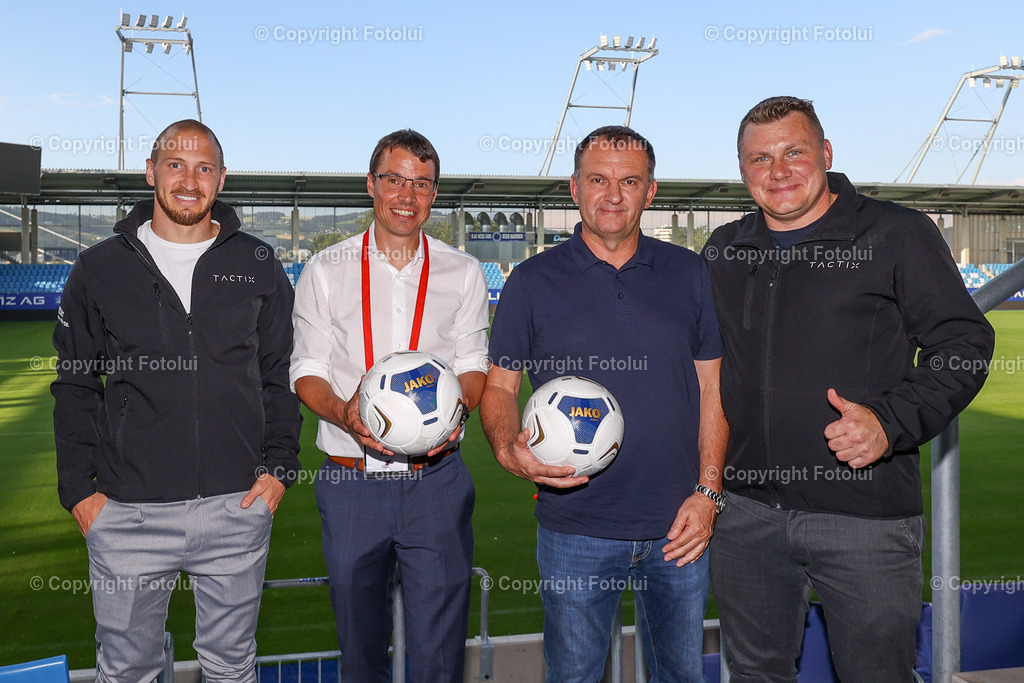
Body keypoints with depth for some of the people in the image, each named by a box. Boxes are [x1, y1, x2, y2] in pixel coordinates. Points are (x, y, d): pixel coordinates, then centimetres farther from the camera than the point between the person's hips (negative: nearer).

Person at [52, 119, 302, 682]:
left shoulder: (258, 268, 5)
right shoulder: (100, 270, 4)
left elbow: (280, 377, 9)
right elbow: (75, 387, 8)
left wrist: (279, 466, -1)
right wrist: (79, 489, 1)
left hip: (237, 507, 0)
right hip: (127, 512, 0)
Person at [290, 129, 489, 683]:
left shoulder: (464, 273, 7)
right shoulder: (325, 271, 5)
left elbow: (473, 365, 8)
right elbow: (307, 370, 4)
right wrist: (344, 414, -17)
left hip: (436, 479, 0)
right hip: (351, 484, 1)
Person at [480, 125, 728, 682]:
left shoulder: (690, 275, 4)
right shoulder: (533, 281, -2)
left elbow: (711, 388, 6)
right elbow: (499, 386, 1)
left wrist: (707, 491, -2)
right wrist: (509, 449, -20)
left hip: (678, 528, 2)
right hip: (575, 531, -2)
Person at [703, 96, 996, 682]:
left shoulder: (898, 234, -2)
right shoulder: (724, 250, 10)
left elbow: (963, 343, -3)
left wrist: (891, 422, -19)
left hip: (867, 518, -4)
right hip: (748, 512, 4)